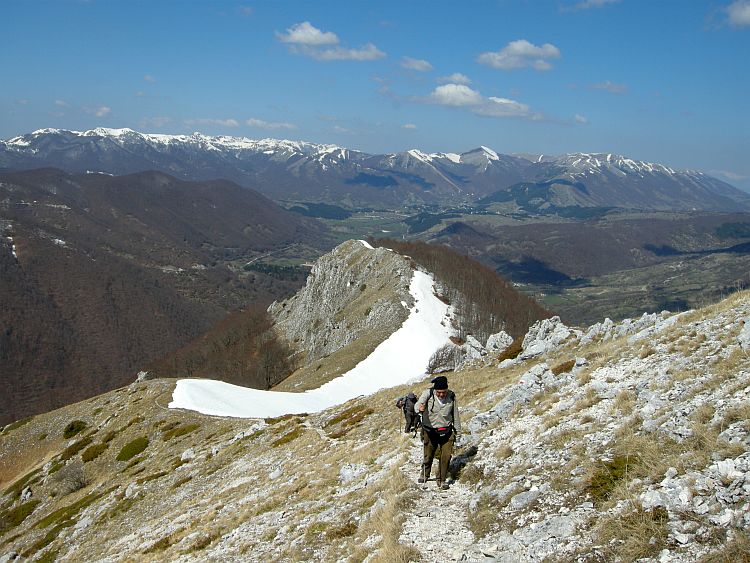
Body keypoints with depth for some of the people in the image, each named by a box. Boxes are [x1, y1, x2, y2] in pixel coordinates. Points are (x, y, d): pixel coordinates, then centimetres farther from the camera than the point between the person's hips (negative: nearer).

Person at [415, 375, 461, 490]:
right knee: (428, 455, 10)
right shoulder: (428, 394, -14)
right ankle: (425, 474, 37)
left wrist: (457, 431, 12)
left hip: (446, 432, 1)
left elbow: (455, 415, 6)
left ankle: (441, 480, 10)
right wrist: (420, 408, -50)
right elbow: (418, 404, -26)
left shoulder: (451, 396, -6)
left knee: (446, 456, -6)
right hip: (430, 431, -1)